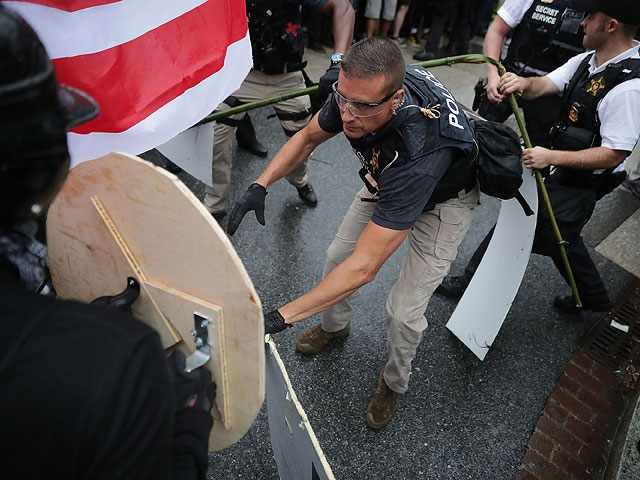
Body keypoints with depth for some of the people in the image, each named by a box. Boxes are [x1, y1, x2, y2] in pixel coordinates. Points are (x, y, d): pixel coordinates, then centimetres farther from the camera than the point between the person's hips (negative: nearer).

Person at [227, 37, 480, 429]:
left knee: (404, 312, -9)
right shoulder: (357, 90, -28)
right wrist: (261, 184, -22)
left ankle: (395, 382, 25)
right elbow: (308, 137, -7)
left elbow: (363, 267, -47)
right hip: (387, 179, 6)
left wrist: (281, 318, -45)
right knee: (337, 255, 9)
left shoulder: (418, 152, -47)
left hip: (445, 199, -6)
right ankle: (335, 326, 41)